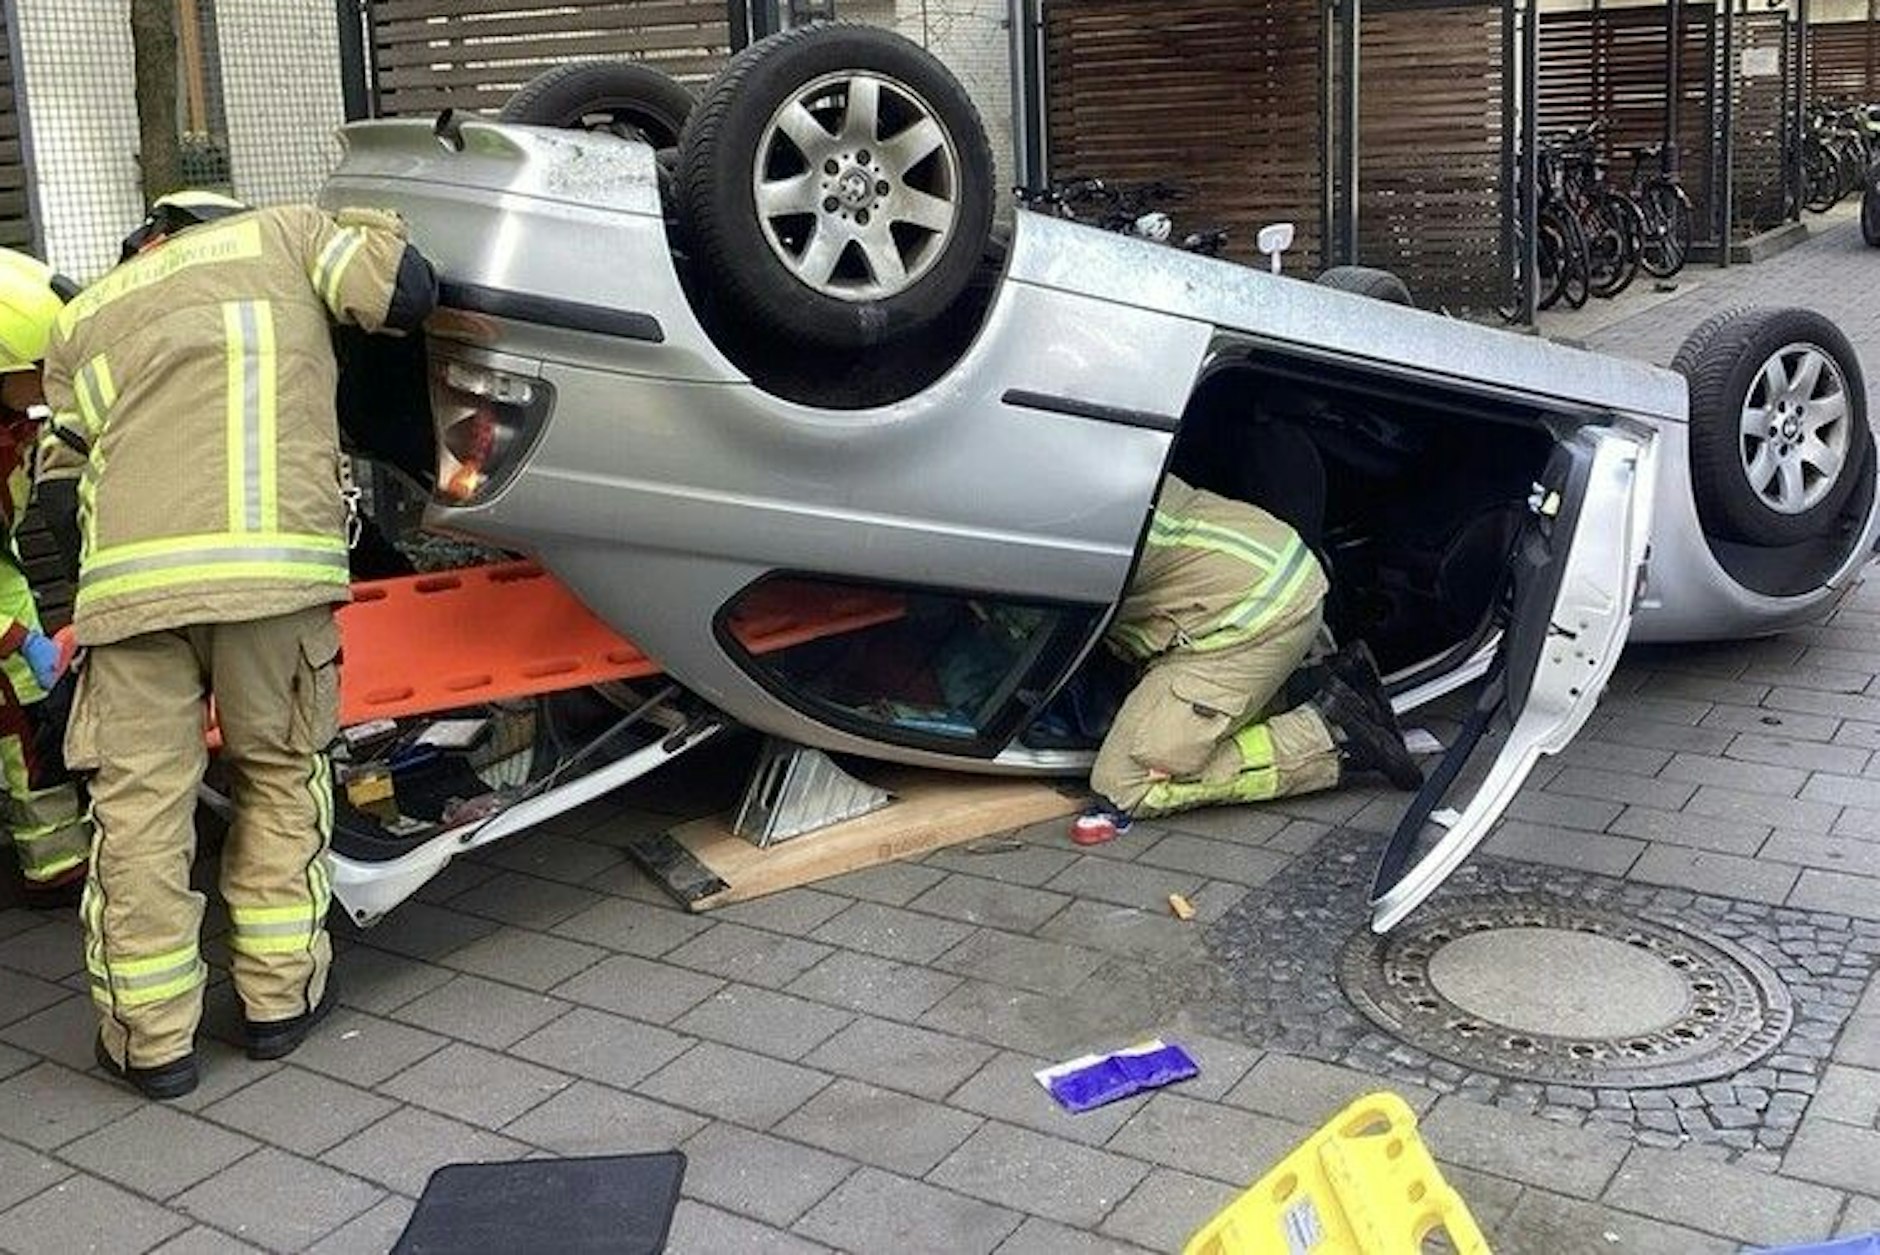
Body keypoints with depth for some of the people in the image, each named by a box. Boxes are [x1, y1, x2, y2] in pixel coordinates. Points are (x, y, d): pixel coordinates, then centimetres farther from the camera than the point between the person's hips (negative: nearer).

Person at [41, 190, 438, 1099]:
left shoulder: (81, 319, 28)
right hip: (278, 563, -1)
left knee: (139, 803, 8)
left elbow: (67, 466, 22)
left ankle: (150, 1037, 16)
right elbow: (407, 291, 12)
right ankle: (278, 997, 22)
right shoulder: (283, 233, 21)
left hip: (129, 575, 2)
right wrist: (362, 231, 33)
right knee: (281, 777, 16)